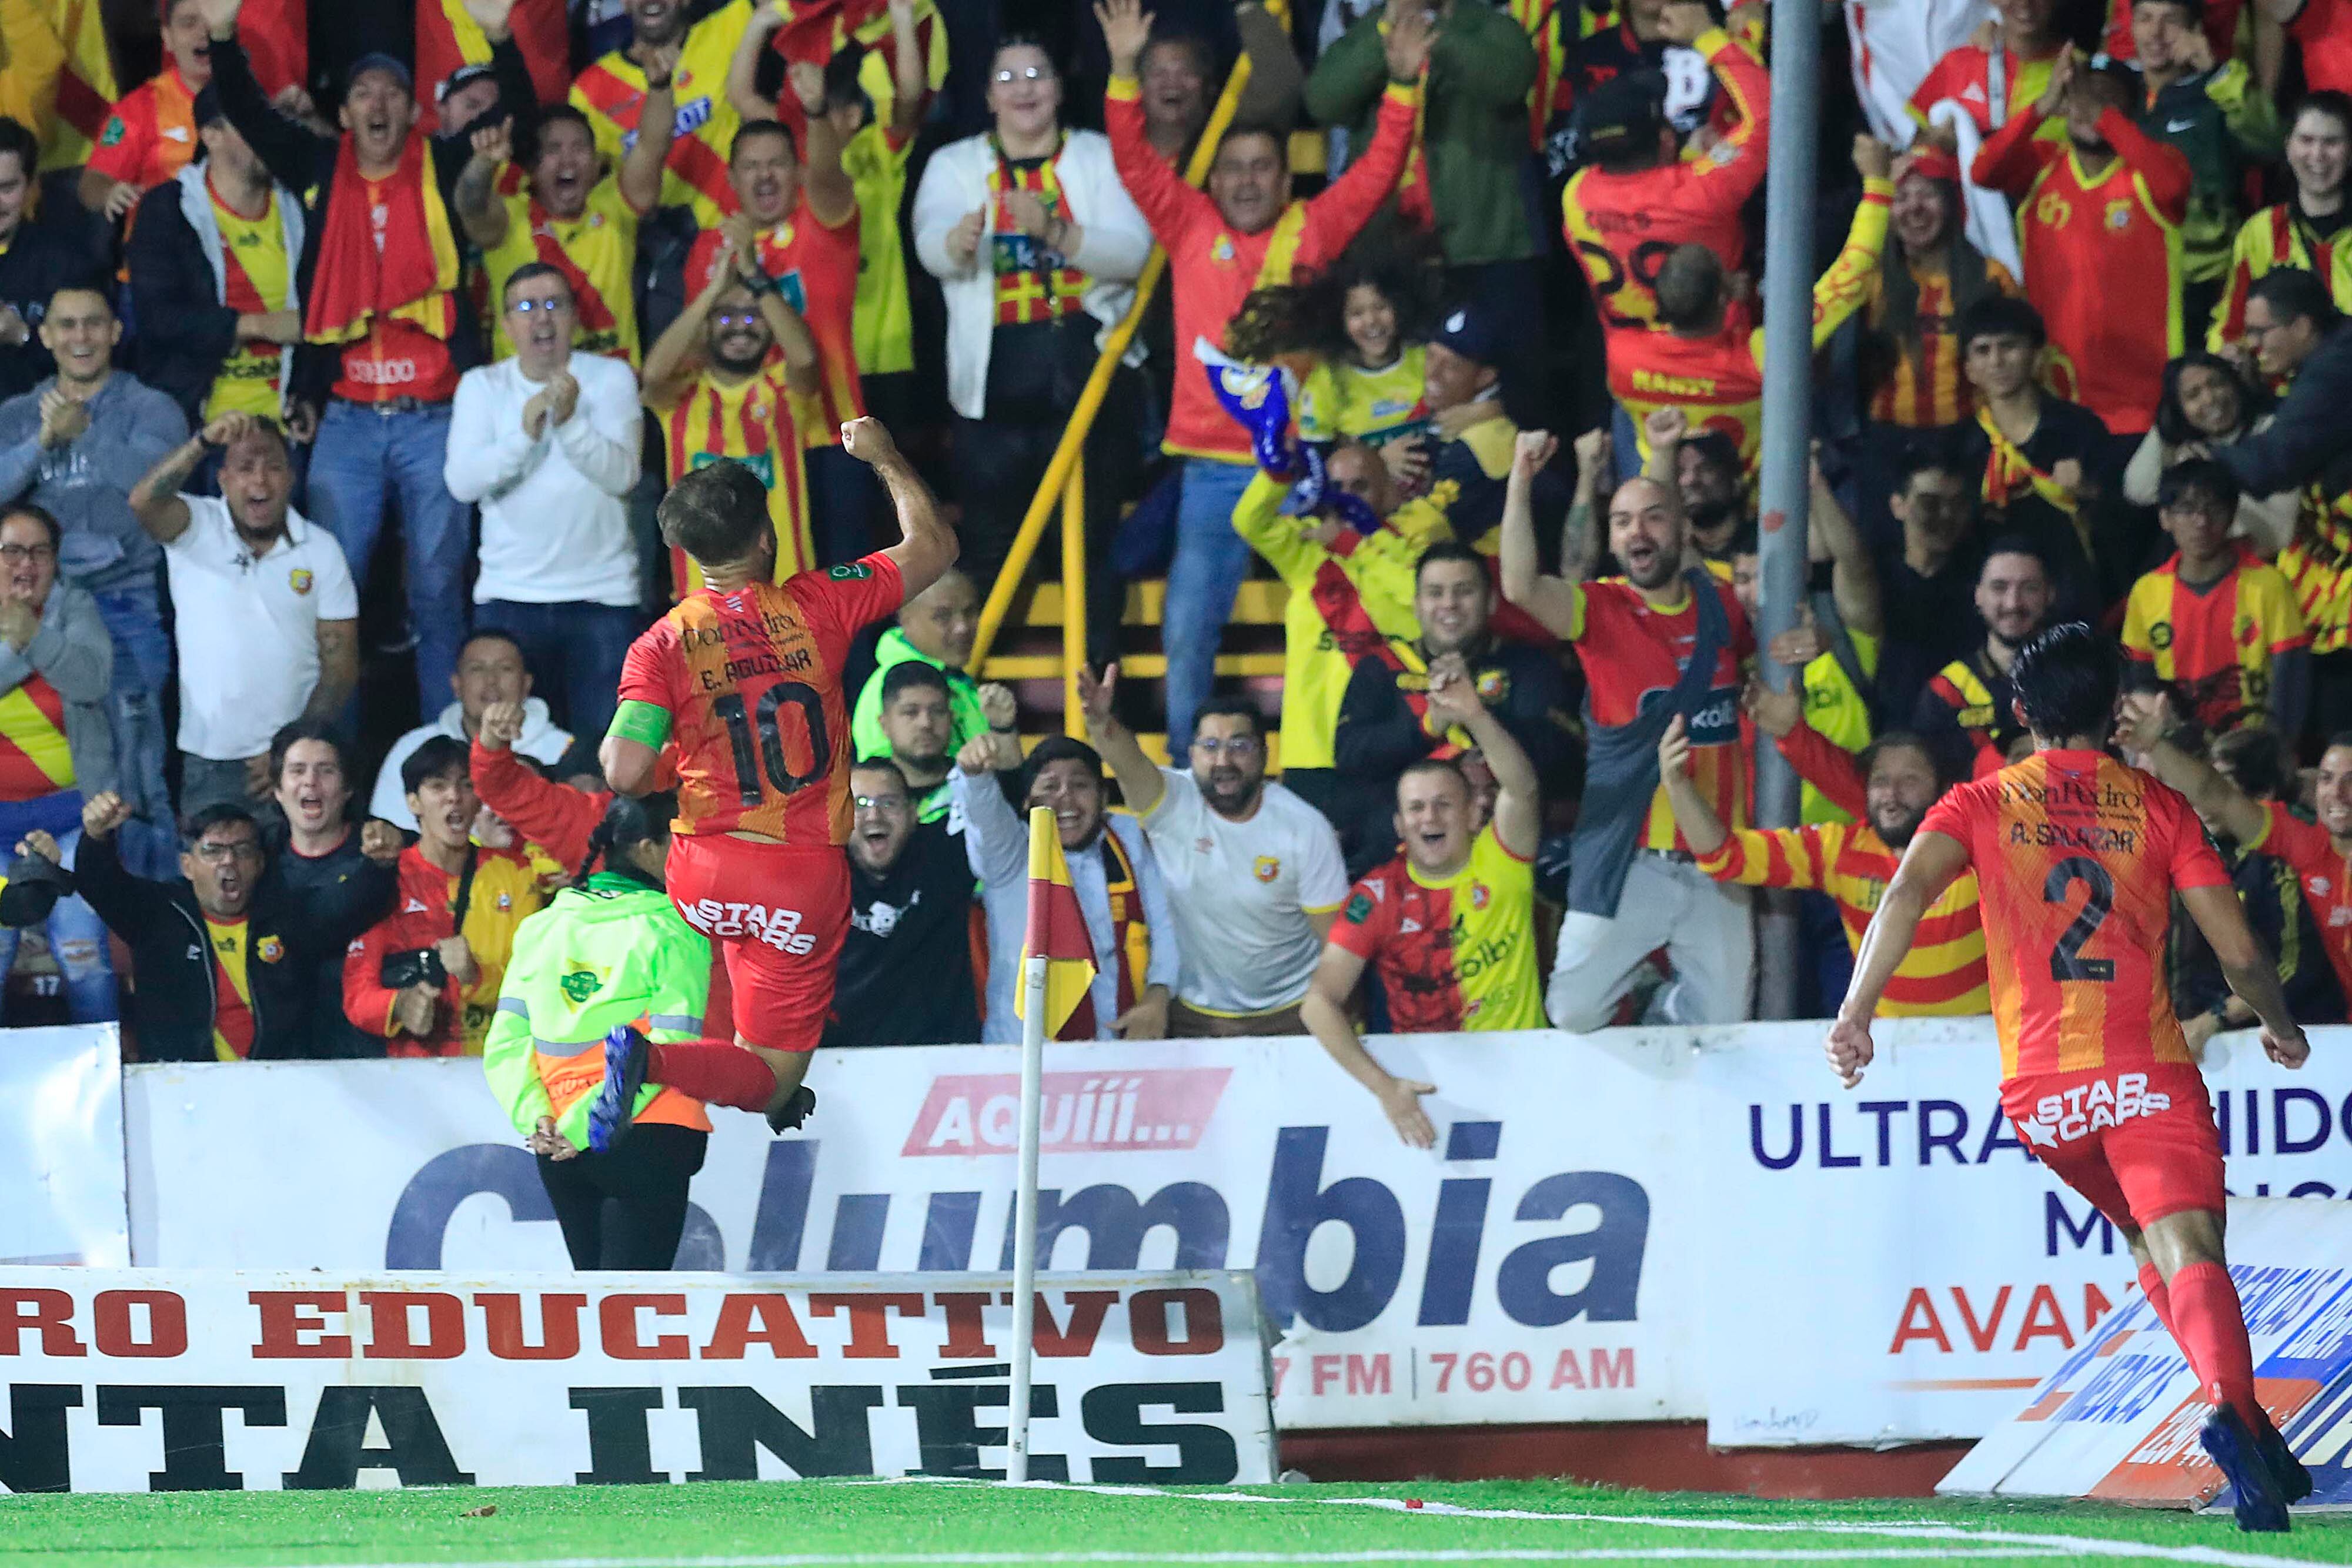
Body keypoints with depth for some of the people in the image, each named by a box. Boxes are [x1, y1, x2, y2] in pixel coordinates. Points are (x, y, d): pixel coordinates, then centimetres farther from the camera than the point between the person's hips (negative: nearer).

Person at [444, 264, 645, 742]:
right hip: (508, 596, 1)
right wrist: (525, 431, -21)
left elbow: (622, 474, -9)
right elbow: (462, 482, -7)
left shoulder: (610, 378, 4)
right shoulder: (481, 386, 7)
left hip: (602, 595, -1)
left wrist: (570, 421, -25)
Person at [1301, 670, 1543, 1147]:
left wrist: (1474, 716, -38)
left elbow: (1521, 789, -20)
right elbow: (1319, 1002, -10)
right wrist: (1384, 1086, -23)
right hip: (1425, 1078, 0)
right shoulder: (1376, 897, -3)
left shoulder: (1499, 861, 0)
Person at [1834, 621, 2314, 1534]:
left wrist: (1857, 1011, -11)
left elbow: (1908, 892, -8)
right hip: (2148, 1071, -3)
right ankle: (2231, 1410, -46)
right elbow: (2239, 953, 4)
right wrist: (2281, 1028, 23)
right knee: (2188, 1253, -17)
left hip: (2040, 1091, 3)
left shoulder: (1981, 805, 12)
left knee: (2149, 1241, 25)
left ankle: (2241, 1418, 15)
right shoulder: (2159, 807, 9)